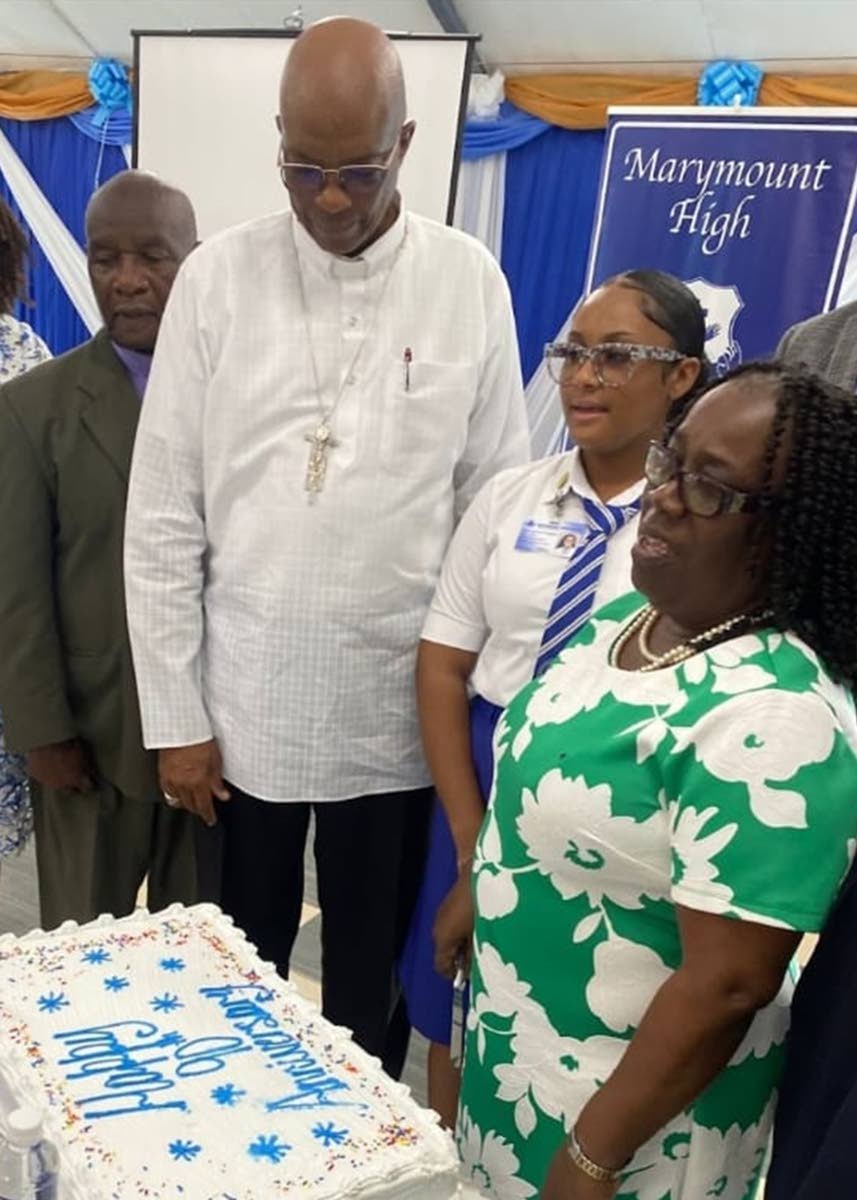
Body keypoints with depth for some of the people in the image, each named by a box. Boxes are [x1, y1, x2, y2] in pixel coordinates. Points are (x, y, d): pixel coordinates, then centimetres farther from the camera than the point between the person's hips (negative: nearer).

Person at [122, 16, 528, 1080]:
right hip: (242, 707, 1)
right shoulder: (218, 276, -3)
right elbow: (162, 520, -2)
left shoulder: (469, 283, -3)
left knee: (371, 986, 16)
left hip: (397, 708, 0)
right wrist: (175, 716, -3)